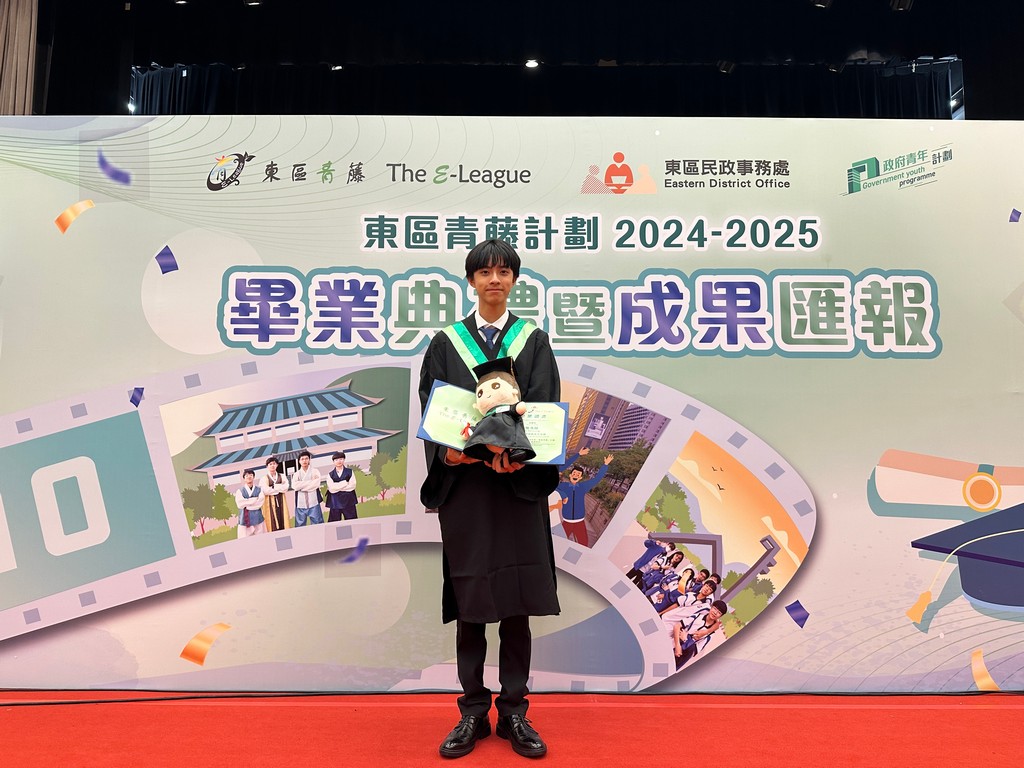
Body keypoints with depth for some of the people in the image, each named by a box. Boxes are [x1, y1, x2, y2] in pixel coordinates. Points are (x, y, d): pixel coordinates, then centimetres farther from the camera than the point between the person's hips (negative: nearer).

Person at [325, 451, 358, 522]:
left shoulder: (349, 472, 7)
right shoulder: (330, 474, 9)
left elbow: (352, 486, -6)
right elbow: (331, 488, -5)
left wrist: (337, 487, -6)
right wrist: (345, 483, -8)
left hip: (348, 501, -1)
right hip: (335, 502, 1)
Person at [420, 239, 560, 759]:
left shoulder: (534, 342, 8)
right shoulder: (445, 344, 9)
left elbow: (545, 408, -2)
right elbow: (430, 409, 2)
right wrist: (447, 451, -18)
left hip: (519, 483, 0)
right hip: (462, 484, 0)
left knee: (517, 603, 5)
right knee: (468, 603, 6)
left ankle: (514, 712, 19)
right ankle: (473, 713, 20)